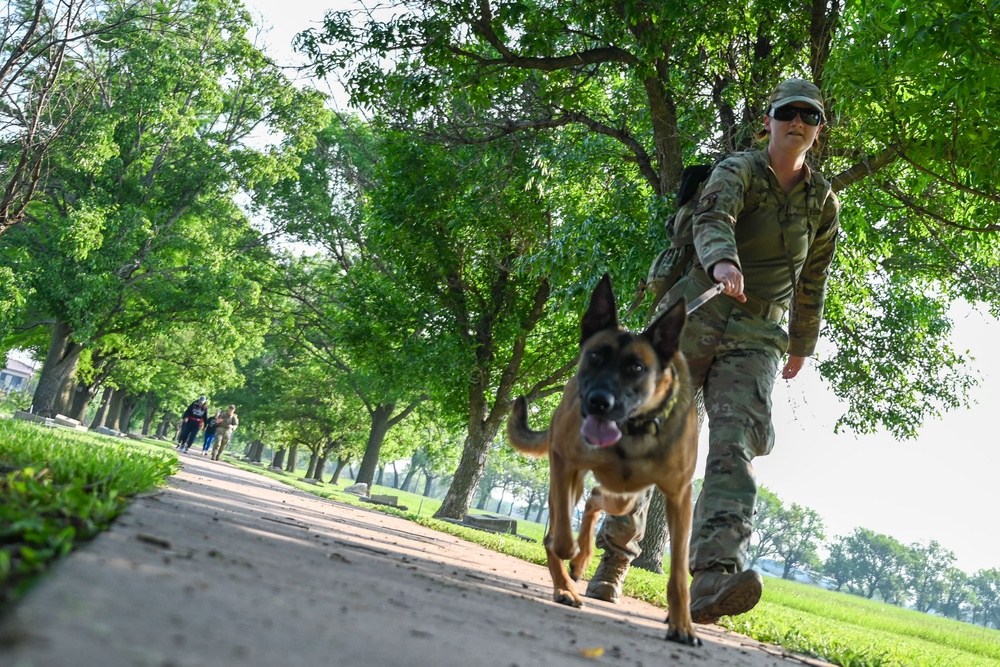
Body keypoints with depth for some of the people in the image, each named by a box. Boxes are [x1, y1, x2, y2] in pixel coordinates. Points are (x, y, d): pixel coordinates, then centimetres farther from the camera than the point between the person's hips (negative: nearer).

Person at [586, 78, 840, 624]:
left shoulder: (823, 201, 12)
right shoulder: (737, 170, -2)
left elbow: (812, 280, 24)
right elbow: (711, 219, -24)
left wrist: (802, 344, 30)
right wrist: (722, 260, -46)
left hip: (756, 338, 2)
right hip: (695, 315, -2)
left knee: (735, 444, -20)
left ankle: (713, 578, -36)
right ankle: (612, 562, 17)